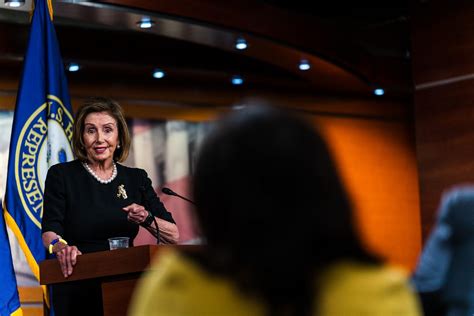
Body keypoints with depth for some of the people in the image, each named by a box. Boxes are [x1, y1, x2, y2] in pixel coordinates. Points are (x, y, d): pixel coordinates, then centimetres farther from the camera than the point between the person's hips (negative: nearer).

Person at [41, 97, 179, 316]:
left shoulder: (136, 178, 12)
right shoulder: (61, 175, 4)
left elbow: (173, 236, 7)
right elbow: (50, 231, -7)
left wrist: (146, 219, -12)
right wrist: (60, 246, -29)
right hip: (77, 296, -3)